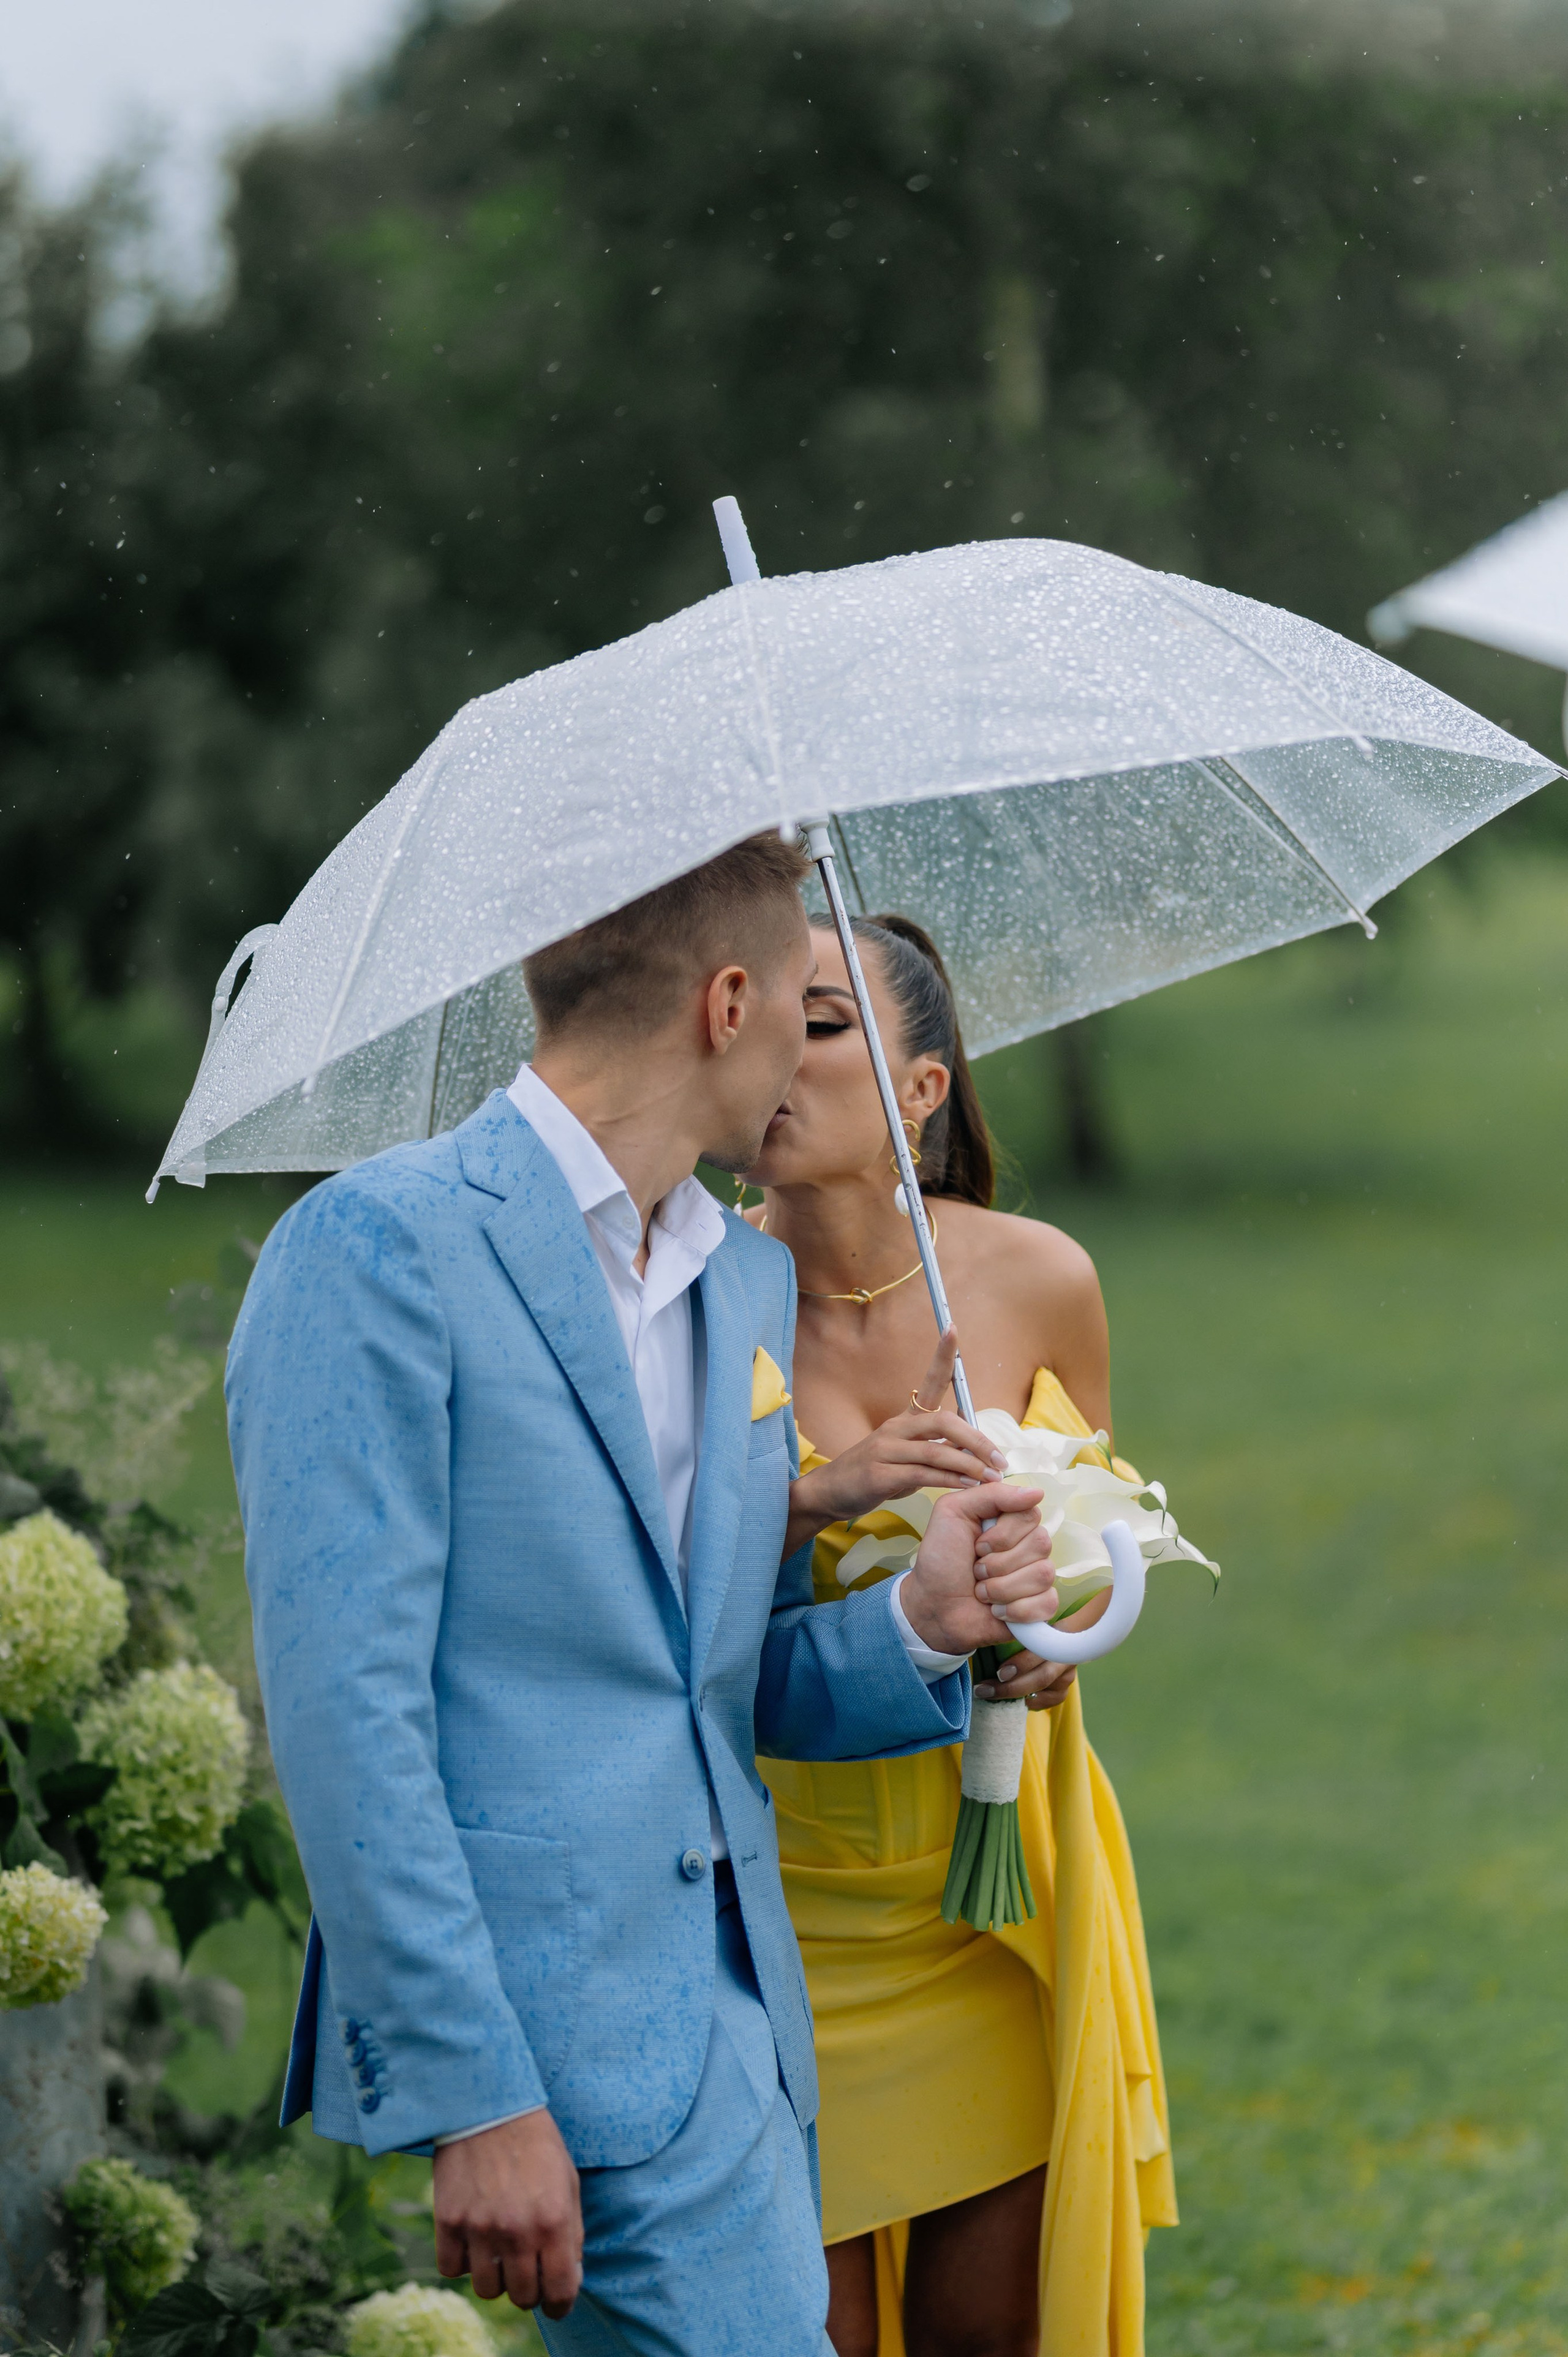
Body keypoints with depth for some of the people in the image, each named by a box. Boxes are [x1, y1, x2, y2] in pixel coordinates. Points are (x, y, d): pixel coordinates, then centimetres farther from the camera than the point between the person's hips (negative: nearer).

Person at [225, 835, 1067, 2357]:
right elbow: (343, 1705, -14)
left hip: (736, 2025, 8)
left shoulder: (751, 1280, 18)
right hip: (555, 2037, -8)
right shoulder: (378, 1248, -8)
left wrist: (920, 1628, 2)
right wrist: (475, 2099, -19)